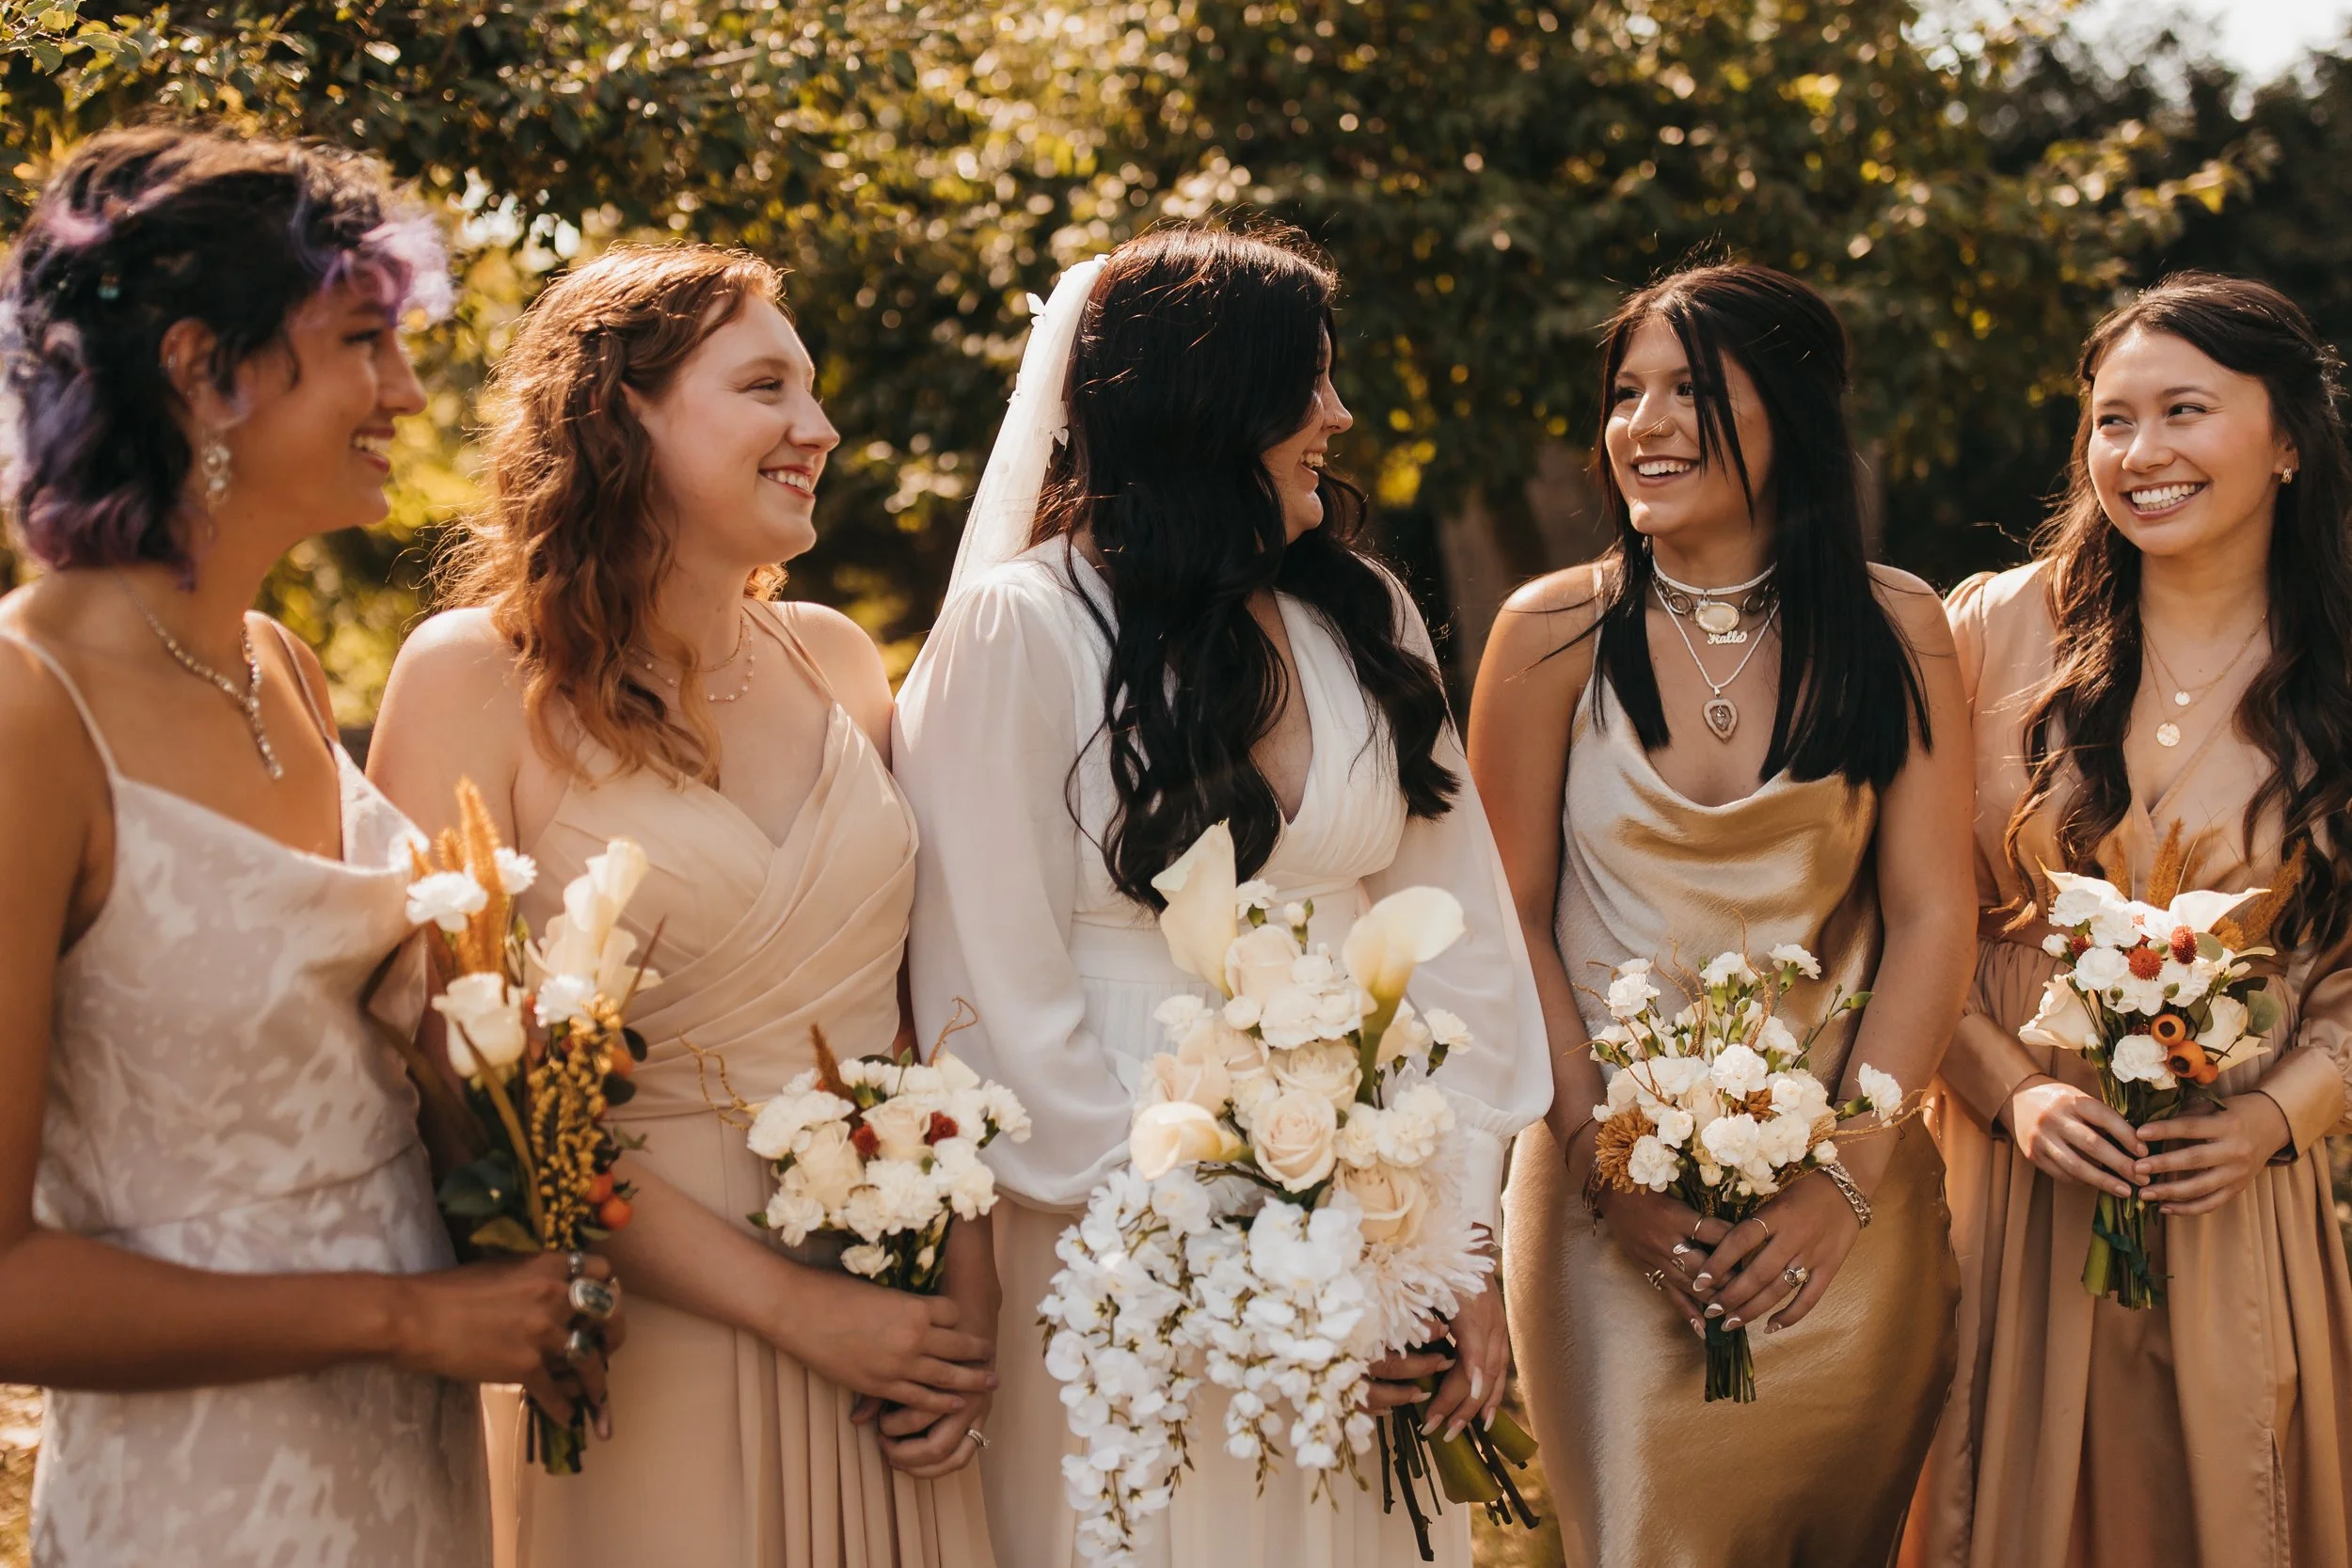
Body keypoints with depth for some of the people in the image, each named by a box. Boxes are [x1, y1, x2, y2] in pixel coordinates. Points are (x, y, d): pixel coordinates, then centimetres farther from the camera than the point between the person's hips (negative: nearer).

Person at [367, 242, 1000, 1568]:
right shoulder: (476, 677, -9)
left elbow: (933, 987, 8)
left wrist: (974, 1278, -6)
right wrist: (793, 1306, -16)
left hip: (905, 1324, 5)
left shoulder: (838, 659, 6)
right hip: (653, 1334, -5)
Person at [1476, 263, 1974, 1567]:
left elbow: (1931, 922, -4)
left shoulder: (1895, 630, -1)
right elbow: (1511, 921, -3)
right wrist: (1609, 1165, -12)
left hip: (1844, 1185, 1)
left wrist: (1844, 1183, -12)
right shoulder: (1555, 632, -3)